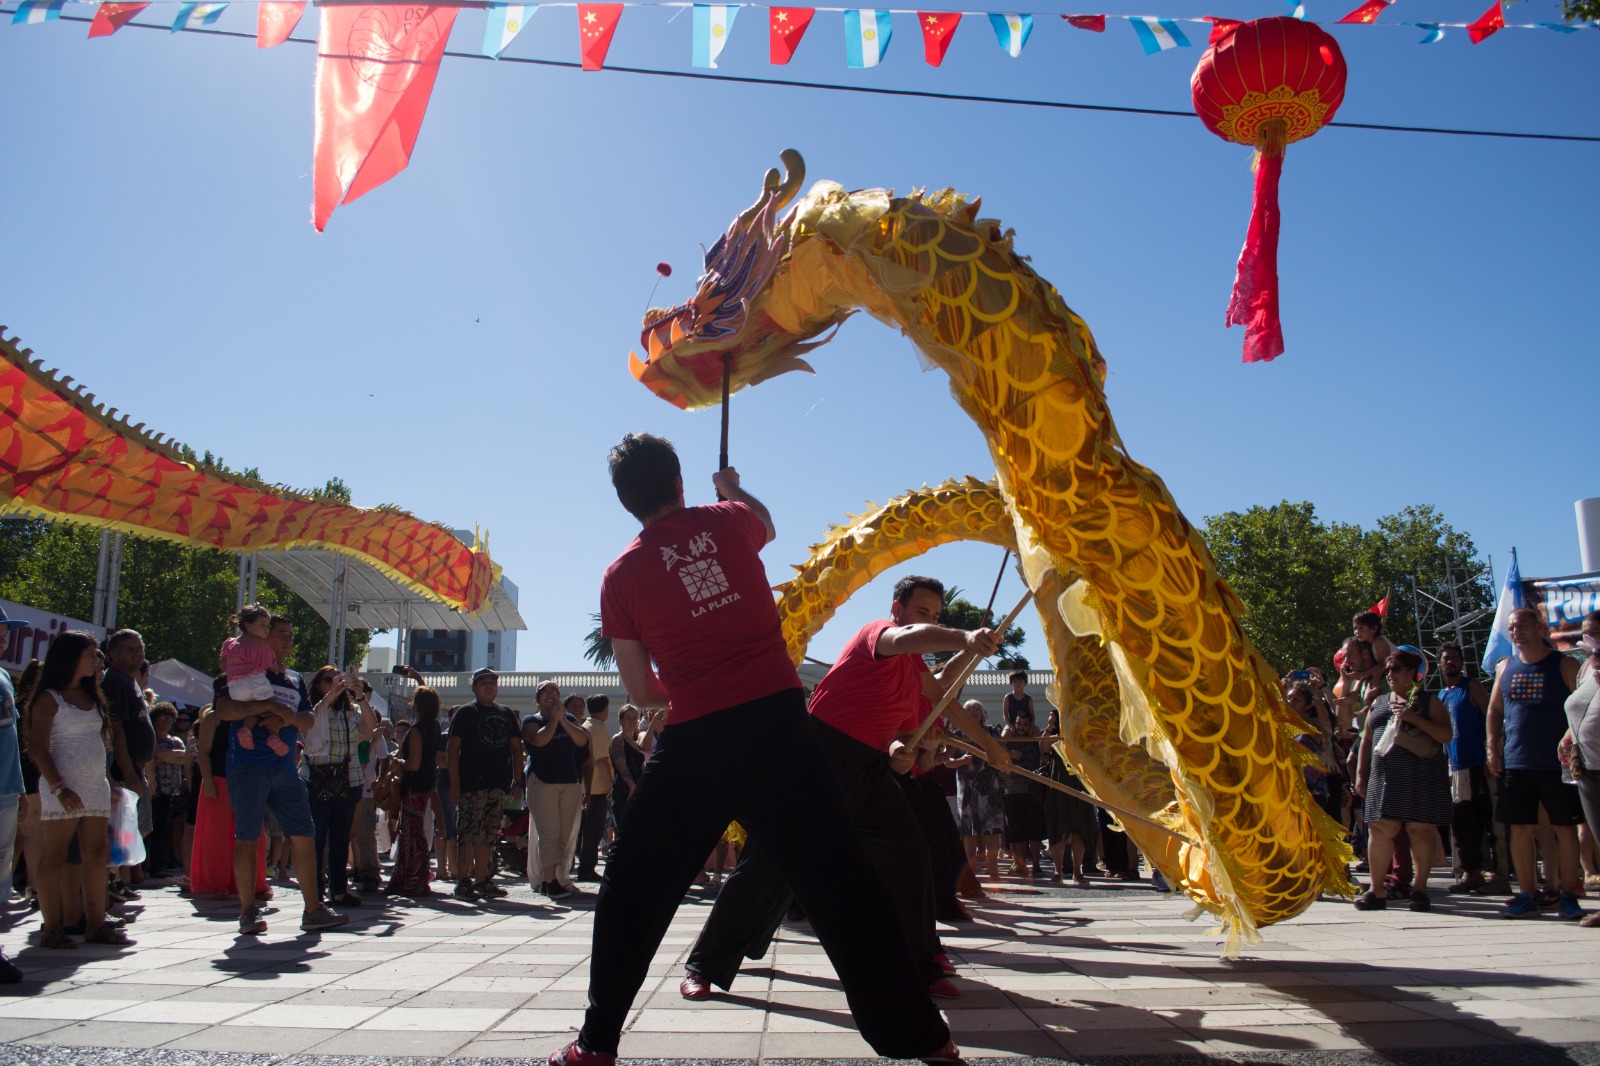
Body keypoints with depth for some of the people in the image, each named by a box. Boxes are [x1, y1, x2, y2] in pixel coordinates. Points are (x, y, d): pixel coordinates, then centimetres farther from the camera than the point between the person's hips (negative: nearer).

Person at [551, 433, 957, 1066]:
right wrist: (731, 488, 54)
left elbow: (642, 692, 8)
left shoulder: (620, 576, 5)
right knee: (839, 882, 4)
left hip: (694, 740, 0)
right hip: (777, 719, 1)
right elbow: (764, 522, 34)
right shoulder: (729, 520, 8)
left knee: (633, 889, 16)